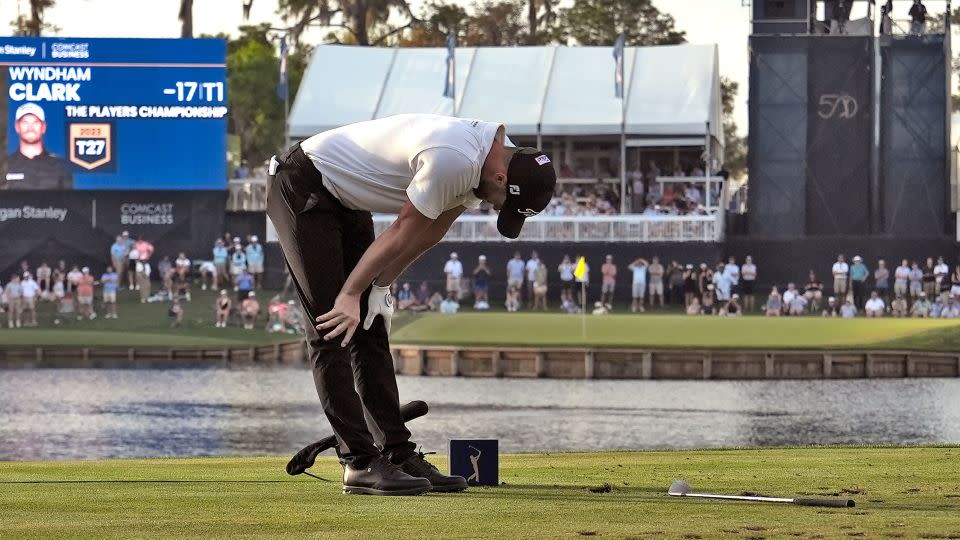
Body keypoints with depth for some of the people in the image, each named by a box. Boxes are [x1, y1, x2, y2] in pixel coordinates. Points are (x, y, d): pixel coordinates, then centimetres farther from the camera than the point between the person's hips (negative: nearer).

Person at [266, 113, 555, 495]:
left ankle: (399, 456, 10)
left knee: (370, 332, 8)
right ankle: (361, 464, -14)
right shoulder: (454, 161, -31)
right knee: (333, 330, -12)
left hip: (345, 199, 10)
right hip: (303, 189, -10)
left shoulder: (488, 156, -2)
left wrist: (380, 286, 3)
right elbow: (402, 234, -20)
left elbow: (430, 233, 6)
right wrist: (351, 294, -12)